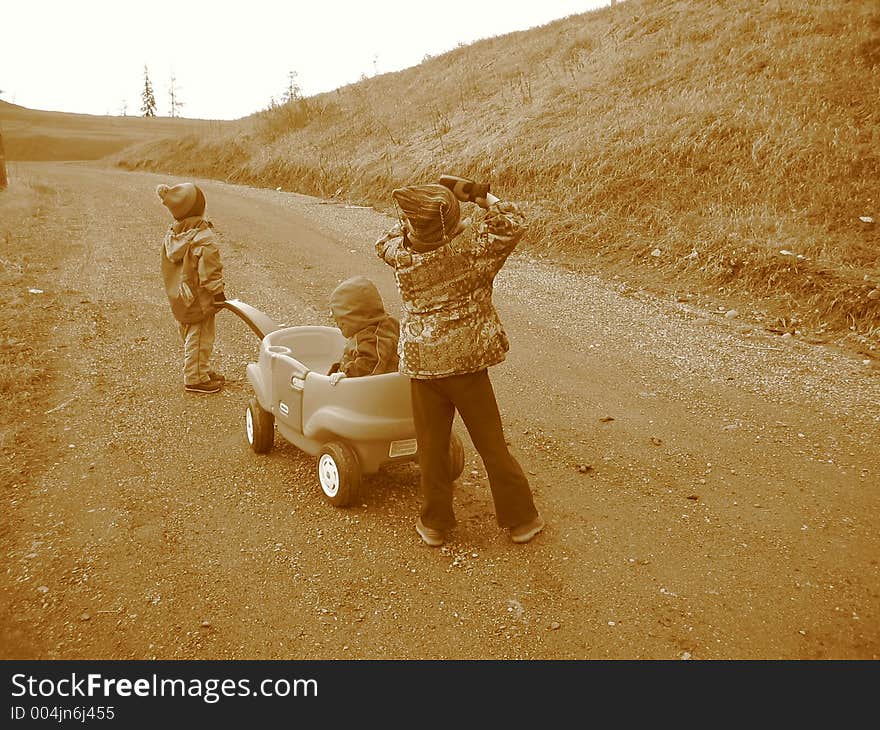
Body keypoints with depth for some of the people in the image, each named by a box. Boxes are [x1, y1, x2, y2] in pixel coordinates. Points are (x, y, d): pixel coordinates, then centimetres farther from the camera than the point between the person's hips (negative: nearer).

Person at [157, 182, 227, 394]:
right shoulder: (203, 238, -23)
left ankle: (202, 370, 35)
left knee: (190, 336, 20)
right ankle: (196, 378, 11)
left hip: (179, 298, 9)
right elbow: (209, 270, -22)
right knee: (200, 338, 3)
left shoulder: (172, 234, 2)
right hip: (198, 300, -8)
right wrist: (219, 294, -15)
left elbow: (168, 265, 10)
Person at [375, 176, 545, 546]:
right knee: (492, 445, 10)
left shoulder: (403, 257, -5)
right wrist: (484, 197, 0)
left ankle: (434, 523, 26)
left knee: (432, 447, 13)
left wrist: (415, 221, 15)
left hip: (423, 366, 2)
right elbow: (513, 224, -6)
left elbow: (385, 242, 18)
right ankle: (520, 519, 22)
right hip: (468, 363, -1)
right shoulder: (470, 250, -13)